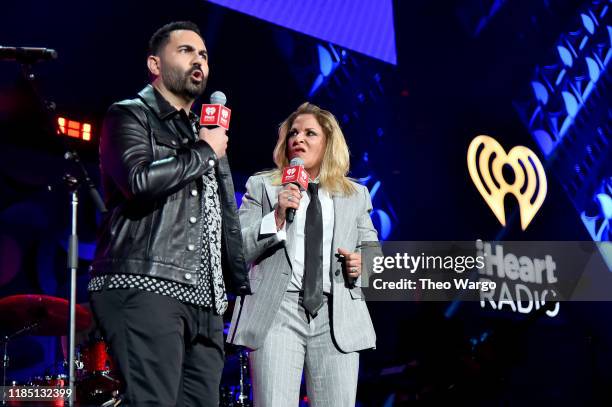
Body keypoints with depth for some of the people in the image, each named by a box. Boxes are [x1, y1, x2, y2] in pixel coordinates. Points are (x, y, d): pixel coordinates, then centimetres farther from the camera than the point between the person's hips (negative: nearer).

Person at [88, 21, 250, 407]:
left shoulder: (207, 134, 28)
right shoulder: (130, 115, 7)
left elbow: (228, 220, 29)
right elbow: (140, 180, -15)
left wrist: (244, 286, 18)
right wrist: (203, 152, 0)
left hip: (205, 301, 7)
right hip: (145, 288, -7)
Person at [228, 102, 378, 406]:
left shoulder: (356, 195, 17)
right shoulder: (261, 186, 10)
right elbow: (235, 250, 2)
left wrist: (362, 263, 0)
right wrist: (276, 217, -12)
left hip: (337, 317, 2)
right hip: (277, 313, -2)